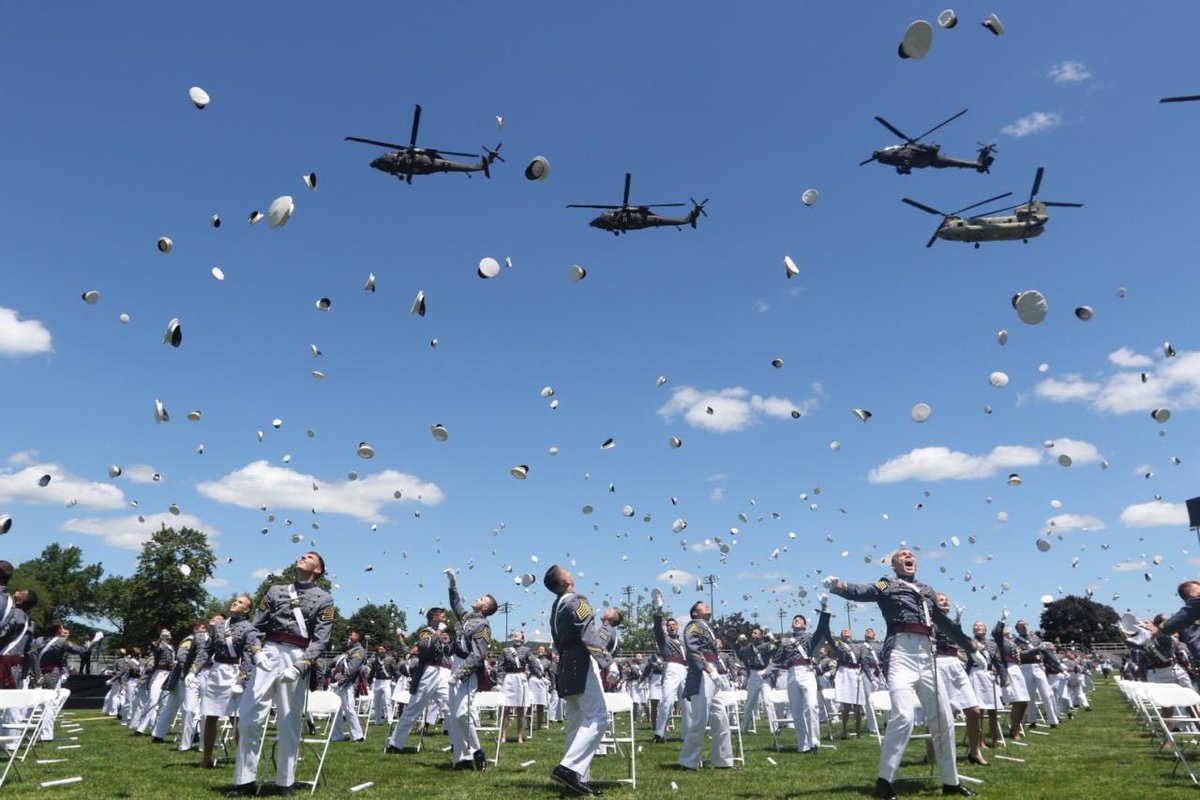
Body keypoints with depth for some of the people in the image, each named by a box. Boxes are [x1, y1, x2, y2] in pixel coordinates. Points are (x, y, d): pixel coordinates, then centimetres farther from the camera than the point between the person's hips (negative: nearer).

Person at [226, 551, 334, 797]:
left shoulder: (324, 599, 7)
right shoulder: (276, 590, 16)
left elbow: (320, 640, -2)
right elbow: (255, 626, 11)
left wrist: (299, 667, -16)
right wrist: (256, 652, -9)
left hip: (297, 658, -2)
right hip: (269, 654, 2)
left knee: (289, 722, 3)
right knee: (249, 716, -4)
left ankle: (285, 782, 14)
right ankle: (245, 780, 7)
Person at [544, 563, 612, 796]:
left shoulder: (555, 607, 17)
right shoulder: (577, 601, -10)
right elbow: (589, 634, -20)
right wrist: (606, 661, -23)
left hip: (566, 667, 9)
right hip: (582, 665, -9)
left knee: (577, 723, 11)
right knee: (597, 718, -10)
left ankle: (576, 777, 9)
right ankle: (568, 767, -20)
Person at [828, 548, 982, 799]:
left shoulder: (926, 590, 25)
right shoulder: (887, 584, 8)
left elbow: (945, 623, 34)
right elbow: (861, 591, -11)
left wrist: (971, 647, 38)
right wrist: (839, 586, -33)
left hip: (926, 656, 7)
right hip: (901, 653, -6)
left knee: (943, 719, 12)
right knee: (903, 716, -20)